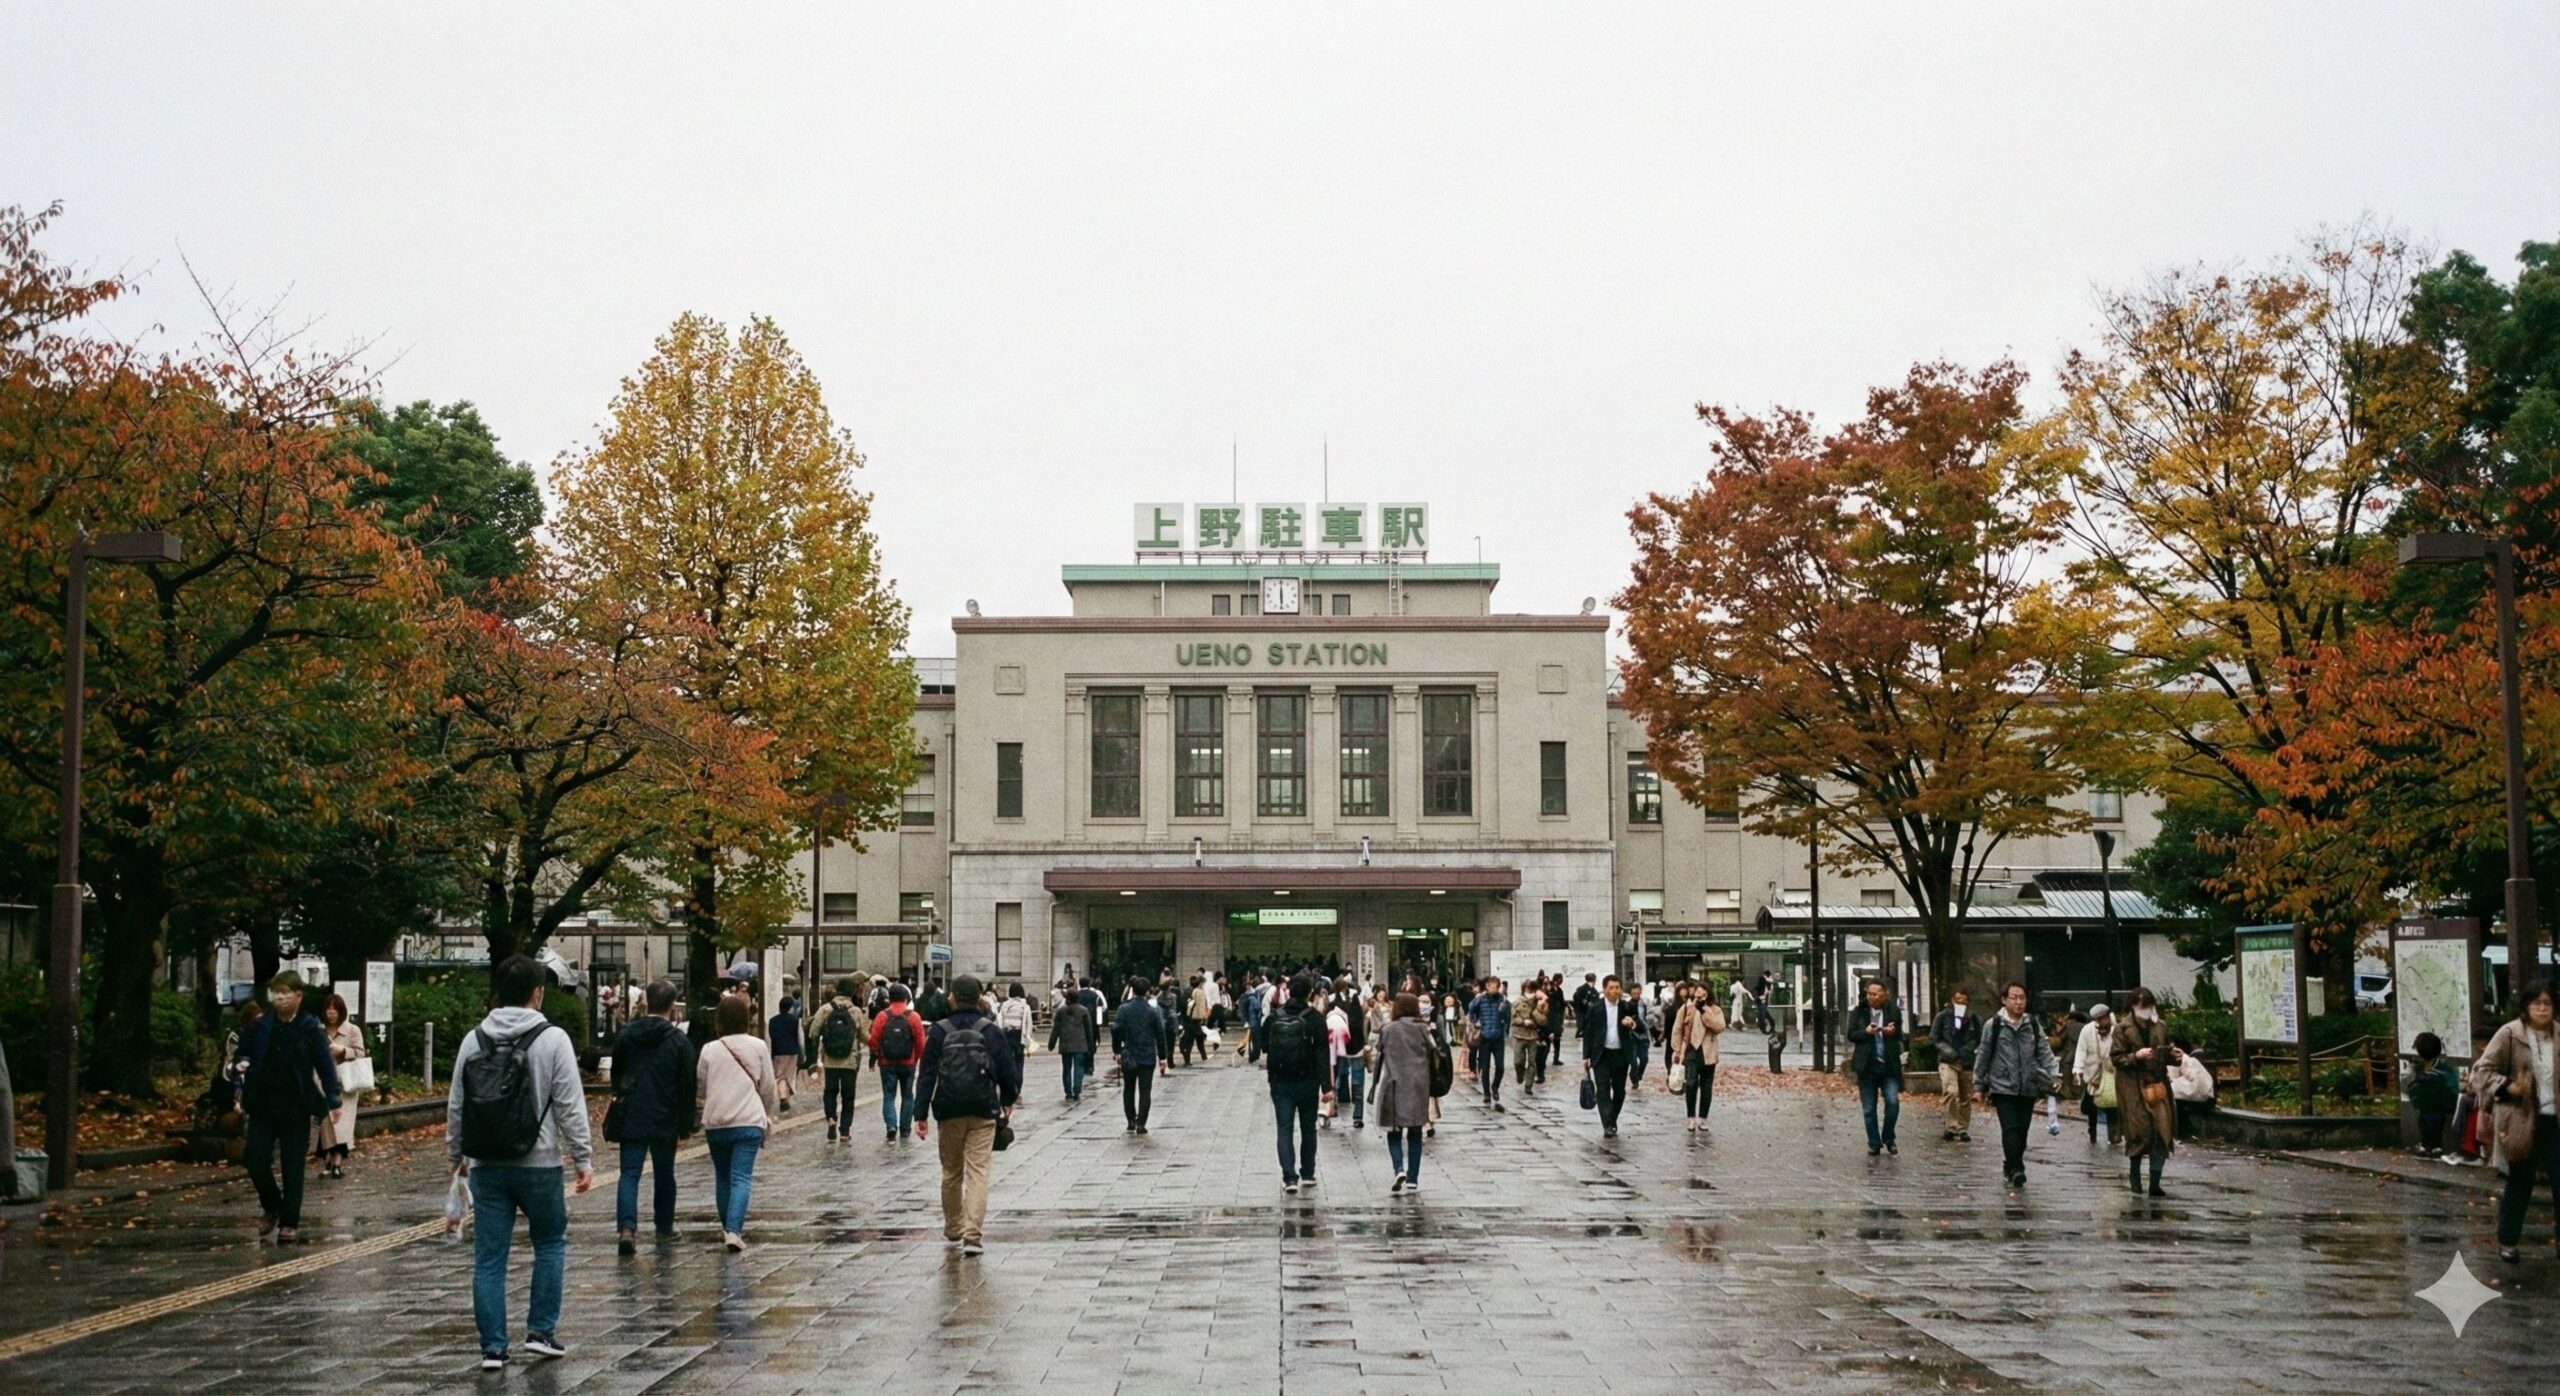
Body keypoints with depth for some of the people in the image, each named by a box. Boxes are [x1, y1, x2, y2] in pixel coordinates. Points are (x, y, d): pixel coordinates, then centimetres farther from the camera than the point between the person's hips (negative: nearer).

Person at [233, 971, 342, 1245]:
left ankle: (290, 1222, 11)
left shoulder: (310, 1029, -6)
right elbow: (244, 1055, 16)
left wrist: (333, 1100, -14)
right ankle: (271, 1207, 21)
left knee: (292, 1167, 2)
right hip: (263, 1106, 3)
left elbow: (325, 1065, -7)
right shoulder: (260, 1027, 2)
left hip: (296, 1109, -3)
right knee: (255, 1158, -3)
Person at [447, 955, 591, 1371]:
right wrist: (583, 1159, -2)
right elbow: (570, 1106, -9)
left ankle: (492, 1346, 7)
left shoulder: (473, 1040, 5)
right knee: (550, 1242, 16)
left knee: (489, 1257, 6)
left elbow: (456, 1106, 10)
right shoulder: (553, 1039, -7)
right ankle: (541, 1331, 13)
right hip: (538, 1164, -3)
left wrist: (455, 1155, 22)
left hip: (486, 1166, 3)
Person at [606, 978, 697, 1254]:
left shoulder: (625, 1034, 2)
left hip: (630, 1116, 1)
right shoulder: (679, 1041, -6)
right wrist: (686, 1124, 0)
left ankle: (626, 1226, -21)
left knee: (629, 1172, -3)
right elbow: (687, 1086, -5)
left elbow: (616, 1073, 14)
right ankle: (664, 1226, 25)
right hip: (665, 1119, -1)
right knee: (664, 1174, 15)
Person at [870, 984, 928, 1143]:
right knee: (907, 1096, 14)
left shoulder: (882, 1016, -6)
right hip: (908, 1063, 1)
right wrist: (920, 1059, 10)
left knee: (889, 1096, 3)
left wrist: (874, 1058, 8)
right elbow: (920, 1042, -4)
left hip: (887, 1063, -1)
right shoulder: (913, 1017, -5)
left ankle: (891, 1126, -16)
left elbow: (874, 1040, -5)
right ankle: (904, 1130, 18)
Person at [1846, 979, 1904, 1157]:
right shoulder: (1858, 1012, 5)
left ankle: (1888, 1139, 9)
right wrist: (1866, 1032, -18)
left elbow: (1900, 1035, 7)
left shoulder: (1894, 1011, 5)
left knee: (1893, 1102, -11)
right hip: (1867, 1066, 0)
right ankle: (1874, 1144, 13)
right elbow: (1851, 1035, 1)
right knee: (1868, 1108, 4)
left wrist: (1892, 1032, -17)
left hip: (1889, 1065, 0)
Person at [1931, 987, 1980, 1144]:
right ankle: (1952, 1126, -12)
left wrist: (1970, 1050, -3)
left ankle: (1963, 1130, 20)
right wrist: (1945, 1049, -8)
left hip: (1968, 1064, 3)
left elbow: (1979, 1041, 13)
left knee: (1966, 1098, 8)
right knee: (1951, 1092, -21)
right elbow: (1933, 1037, 5)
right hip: (1948, 1062, -3)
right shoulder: (1943, 1016, 2)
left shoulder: (1974, 1019, 7)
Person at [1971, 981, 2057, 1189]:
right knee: (2010, 1129, -13)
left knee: (2022, 1130, 7)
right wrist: (1980, 1085, 5)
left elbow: (2045, 1053, 7)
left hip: (2028, 1088, 3)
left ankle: (2011, 1166, 22)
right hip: (2002, 1087, -3)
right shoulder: (1994, 1025, -1)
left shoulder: (2032, 1026, 7)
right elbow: (1983, 1055, 4)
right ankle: (2016, 1169, -14)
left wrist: (2049, 1079, -5)